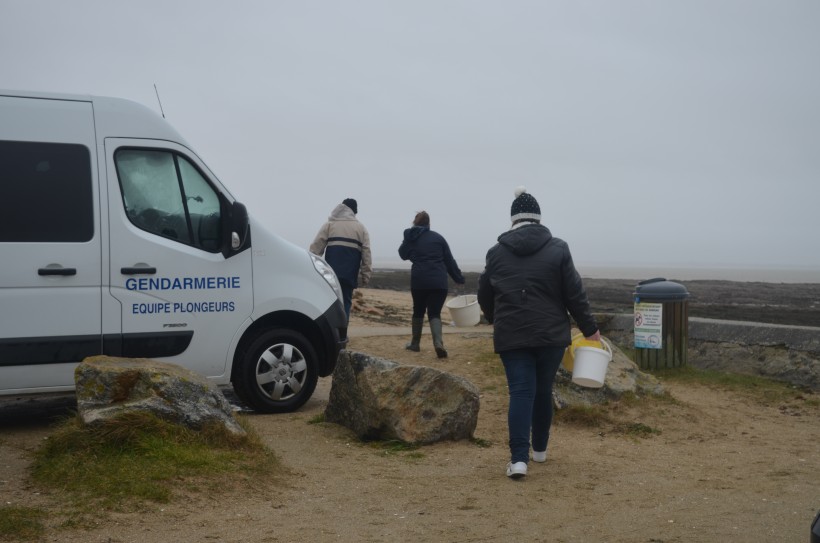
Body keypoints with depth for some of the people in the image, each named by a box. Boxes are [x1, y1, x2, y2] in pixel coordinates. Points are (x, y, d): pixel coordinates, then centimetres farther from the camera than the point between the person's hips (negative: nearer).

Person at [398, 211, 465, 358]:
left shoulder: (410, 238, 6)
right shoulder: (438, 237, 7)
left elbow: (403, 255, 23)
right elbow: (449, 260, 6)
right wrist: (459, 278, 11)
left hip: (419, 281, 0)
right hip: (439, 282, 0)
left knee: (418, 311, 19)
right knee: (434, 313, 2)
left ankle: (415, 343, 27)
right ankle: (438, 343, -20)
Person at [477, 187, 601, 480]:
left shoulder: (497, 251, 2)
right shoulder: (557, 249, -2)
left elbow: (484, 296, 11)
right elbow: (575, 294, -3)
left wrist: (496, 320, 31)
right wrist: (589, 328, 9)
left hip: (511, 335, 0)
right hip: (551, 334, 0)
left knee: (521, 392, -1)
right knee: (543, 390, 14)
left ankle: (519, 458, -14)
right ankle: (539, 449, 28)